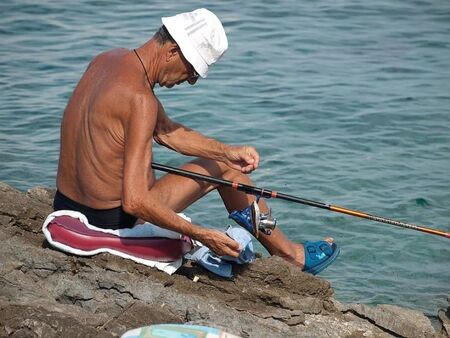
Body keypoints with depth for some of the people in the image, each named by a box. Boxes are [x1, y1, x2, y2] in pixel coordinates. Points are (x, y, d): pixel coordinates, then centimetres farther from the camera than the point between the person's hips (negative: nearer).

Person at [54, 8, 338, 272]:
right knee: (223, 169, 9)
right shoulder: (139, 99, -25)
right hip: (114, 222, -9)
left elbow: (165, 131, 14)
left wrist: (227, 151, 6)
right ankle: (291, 254, 25)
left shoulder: (108, 60, 4)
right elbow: (135, 203, -30)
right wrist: (202, 235, -22)